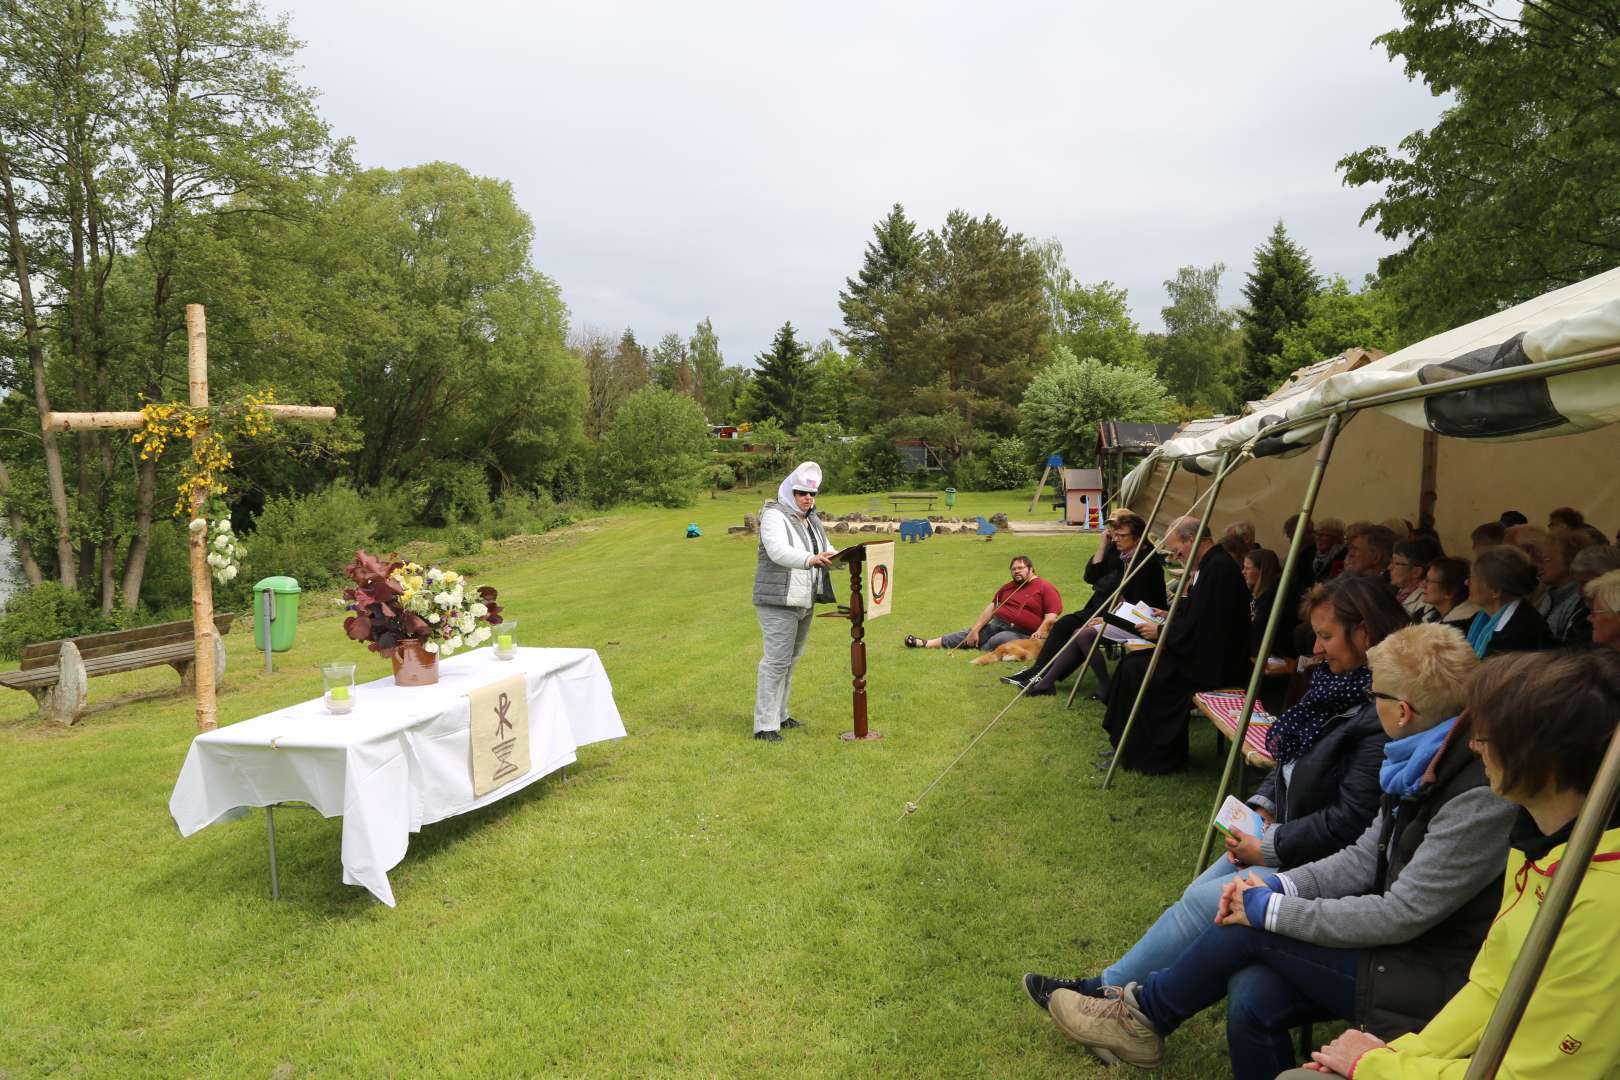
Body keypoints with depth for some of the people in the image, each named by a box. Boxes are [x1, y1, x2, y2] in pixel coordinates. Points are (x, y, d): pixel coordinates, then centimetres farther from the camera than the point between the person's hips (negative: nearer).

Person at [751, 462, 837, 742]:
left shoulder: (812, 520, 15)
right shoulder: (774, 516, -11)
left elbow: (826, 552, 13)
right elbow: (778, 551, -28)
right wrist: (810, 559, -43)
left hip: (804, 602, 8)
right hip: (778, 602, -8)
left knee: (790, 660, 14)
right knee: (776, 660, -10)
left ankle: (779, 715, 24)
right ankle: (765, 726, -7)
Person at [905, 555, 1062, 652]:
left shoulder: (1045, 588, -2)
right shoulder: (1008, 587, 19)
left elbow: (1051, 617, -11)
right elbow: (991, 608, 13)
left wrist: (1039, 635, -28)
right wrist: (975, 629, 1)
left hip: (1021, 633, -5)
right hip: (996, 624, 5)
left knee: (997, 641, -35)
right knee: (967, 635, -11)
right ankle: (924, 644, -16)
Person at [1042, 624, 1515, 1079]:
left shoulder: (1480, 796, -27)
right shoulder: (1423, 760, 2)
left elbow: (1400, 916, -25)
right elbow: (1365, 858, 8)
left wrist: (1269, 909, -18)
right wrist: (1275, 887, -7)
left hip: (1432, 986, -7)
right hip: (1405, 944, 7)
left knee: (1250, 927, -11)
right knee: (1252, 997, -14)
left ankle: (1144, 1011, 12)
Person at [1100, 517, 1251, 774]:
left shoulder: (1219, 568, -20)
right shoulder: (1212, 564, 12)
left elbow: (1200, 627, -22)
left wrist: (1161, 633, -10)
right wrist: (1170, 618, 7)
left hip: (1215, 665, -11)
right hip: (1209, 655, 11)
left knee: (1137, 671, -13)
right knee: (1133, 662, 6)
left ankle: (1158, 757, -1)